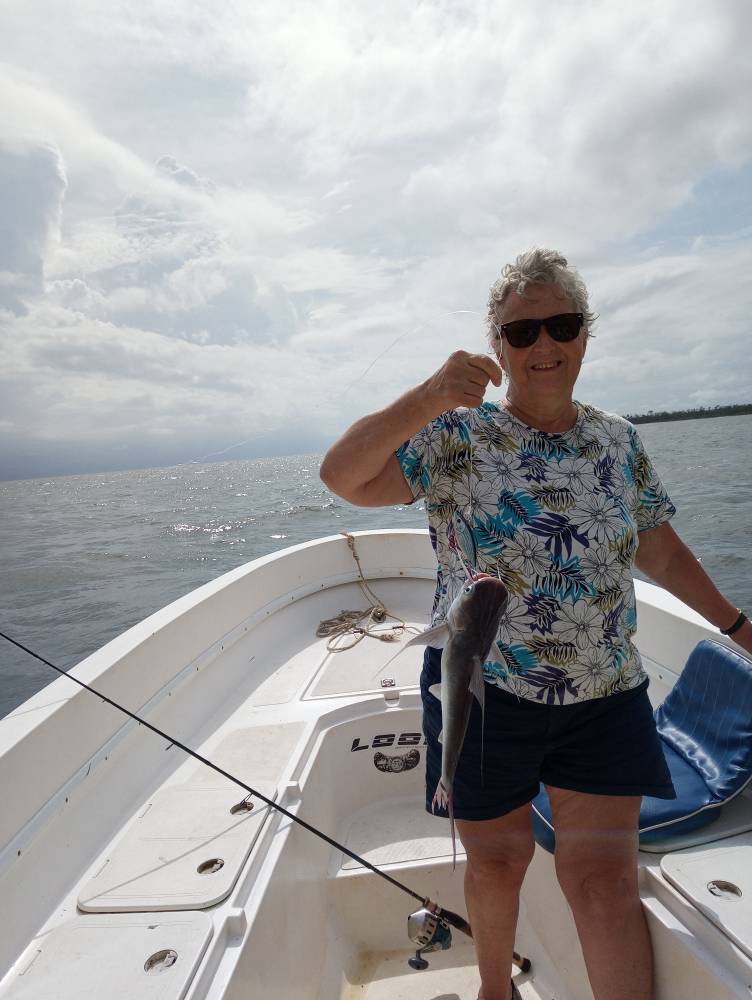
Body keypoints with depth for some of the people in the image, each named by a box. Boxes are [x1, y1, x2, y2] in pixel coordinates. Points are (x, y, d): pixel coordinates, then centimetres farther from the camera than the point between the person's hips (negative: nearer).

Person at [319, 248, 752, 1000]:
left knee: (604, 875, 6)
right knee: (497, 860, 17)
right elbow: (341, 476, -22)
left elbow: (661, 551, 13)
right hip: (484, 692, -2)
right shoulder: (455, 436, -11)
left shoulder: (618, 441, 3)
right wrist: (425, 399, -36)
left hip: (605, 699, 3)